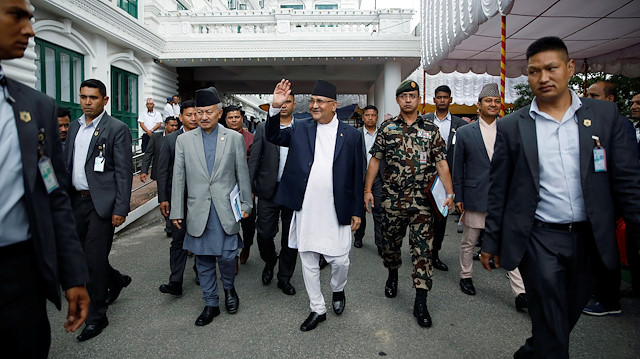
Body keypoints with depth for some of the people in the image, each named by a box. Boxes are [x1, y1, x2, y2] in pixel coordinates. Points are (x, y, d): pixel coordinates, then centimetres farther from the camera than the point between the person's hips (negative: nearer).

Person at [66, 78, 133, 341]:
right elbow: (68, 165, 17)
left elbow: (124, 171, -12)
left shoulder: (117, 129, -8)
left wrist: (120, 209, -16)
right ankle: (116, 281, 41)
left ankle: (96, 316, 15)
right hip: (77, 200, 7)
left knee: (94, 259, -2)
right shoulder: (74, 127, 13)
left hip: (101, 202, -7)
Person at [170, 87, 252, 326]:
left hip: (226, 210, -1)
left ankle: (229, 288, 32)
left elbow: (242, 174, 4)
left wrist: (246, 204, 3)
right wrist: (176, 211, 4)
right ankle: (210, 304, 27)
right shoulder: (184, 140, 5)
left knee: (227, 255, 0)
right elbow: (178, 178, 6)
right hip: (198, 212, 2)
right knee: (203, 260, 10)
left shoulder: (234, 138, 2)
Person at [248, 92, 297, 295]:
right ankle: (269, 262, 34)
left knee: (290, 238, 8)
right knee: (264, 233, 2)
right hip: (268, 190, 0)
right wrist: (249, 187, -5)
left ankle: (284, 278, 26)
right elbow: (254, 159, 2)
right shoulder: (263, 128, 4)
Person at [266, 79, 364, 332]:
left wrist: (357, 211, 0)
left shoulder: (351, 135, 1)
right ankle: (317, 309, 31)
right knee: (308, 262, 12)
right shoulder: (301, 130, 7)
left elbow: (357, 176, 2)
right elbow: (274, 136, 0)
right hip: (306, 211, 2)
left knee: (340, 261, 6)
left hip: (337, 212, -2)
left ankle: (338, 290, 40)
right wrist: (276, 108, -15)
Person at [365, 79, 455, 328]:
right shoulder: (387, 128, 5)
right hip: (392, 198, 1)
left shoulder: (431, 129, 4)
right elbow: (375, 160, 7)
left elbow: (441, 162, 1)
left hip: (422, 200, -1)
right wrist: (367, 189, 1)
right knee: (390, 242, 14)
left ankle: (420, 302, 7)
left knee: (423, 248, -2)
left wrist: (449, 192, -9)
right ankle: (393, 275, 43)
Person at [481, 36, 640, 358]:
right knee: (551, 327, 1)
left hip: (588, 238, 3)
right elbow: (498, 189, 1)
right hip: (539, 238, -3)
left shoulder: (605, 114, 2)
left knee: (569, 315, 20)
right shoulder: (511, 126, -2)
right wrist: (491, 241, 2)